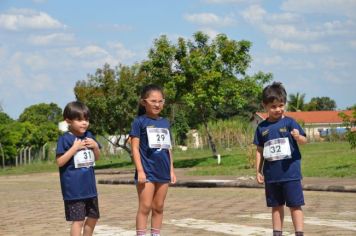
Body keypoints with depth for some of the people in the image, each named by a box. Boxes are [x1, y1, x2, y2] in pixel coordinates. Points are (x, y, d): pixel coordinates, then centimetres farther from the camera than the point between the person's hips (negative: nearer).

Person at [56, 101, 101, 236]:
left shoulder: (89, 136, 8)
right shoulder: (65, 139, -12)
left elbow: (97, 158, 16)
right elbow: (60, 162, -17)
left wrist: (95, 146, -5)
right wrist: (75, 148, -21)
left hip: (89, 185, 7)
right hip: (74, 188, -7)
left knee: (93, 217, 18)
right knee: (78, 220, -8)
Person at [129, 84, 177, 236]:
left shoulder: (165, 123, 11)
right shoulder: (139, 121, -6)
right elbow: (135, 148, -9)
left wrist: (171, 170, 13)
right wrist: (140, 171, -14)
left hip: (163, 172, 6)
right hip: (147, 172, -5)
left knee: (158, 208, 10)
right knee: (145, 207, -6)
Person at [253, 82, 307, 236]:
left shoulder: (289, 122, -4)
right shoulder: (262, 127, 5)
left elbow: (304, 141, -8)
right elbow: (259, 151, 11)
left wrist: (298, 137, -31)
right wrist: (258, 171, 9)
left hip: (290, 173, -3)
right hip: (271, 175, 3)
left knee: (295, 205, -1)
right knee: (276, 206, 13)